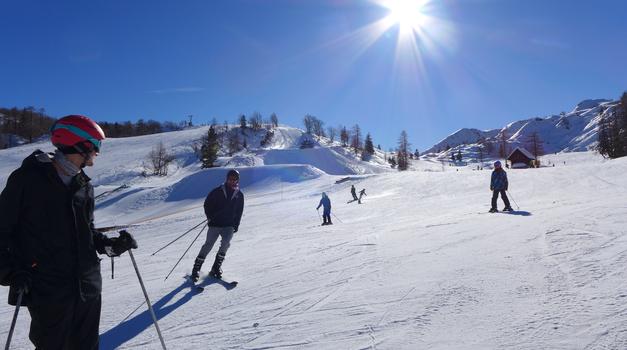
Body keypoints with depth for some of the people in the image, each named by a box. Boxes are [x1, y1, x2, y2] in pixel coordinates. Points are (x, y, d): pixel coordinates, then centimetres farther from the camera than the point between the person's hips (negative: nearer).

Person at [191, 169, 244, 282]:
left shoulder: (239, 195, 7)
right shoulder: (217, 191, -2)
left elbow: (239, 211, 16)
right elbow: (207, 204, 5)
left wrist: (236, 225, 12)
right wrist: (210, 217, -7)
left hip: (229, 226, 2)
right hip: (215, 224, -2)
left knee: (226, 243, -19)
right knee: (208, 246, -4)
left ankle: (216, 268, -3)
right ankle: (196, 269, 8)